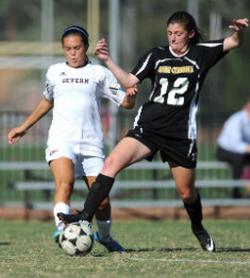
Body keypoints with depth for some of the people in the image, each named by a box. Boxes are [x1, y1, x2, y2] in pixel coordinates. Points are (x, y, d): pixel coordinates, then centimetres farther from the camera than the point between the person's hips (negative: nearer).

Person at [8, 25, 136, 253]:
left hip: (91, 142, 0)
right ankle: (61, 229, -39)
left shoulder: (99, 73, 7)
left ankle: (104, 236, 26)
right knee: (65, 183, -28)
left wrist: (130, 94, -17)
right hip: (61, 138, 0)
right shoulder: (54, 72, 13)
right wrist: (24, 127, 35)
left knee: (102, 199, 0)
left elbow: (127, 103, 6)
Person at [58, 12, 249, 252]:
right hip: (148, 127, 1)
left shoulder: (200, 54, 4)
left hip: (181, 133, -1)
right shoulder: (156, 55, 7)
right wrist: (107, 60, -6)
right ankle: (85, 216, -22)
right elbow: (130, 82, 5)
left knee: (186, 192, 9)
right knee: (112, 163, -20)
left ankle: (198, 228, 39)